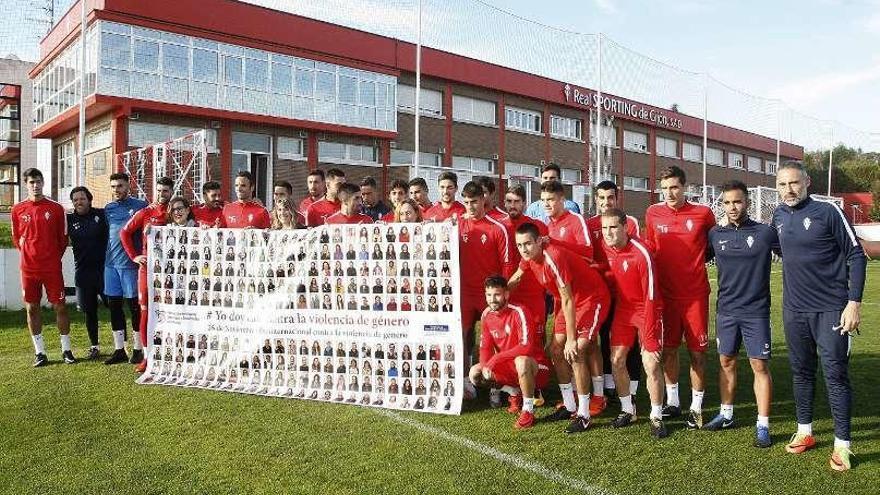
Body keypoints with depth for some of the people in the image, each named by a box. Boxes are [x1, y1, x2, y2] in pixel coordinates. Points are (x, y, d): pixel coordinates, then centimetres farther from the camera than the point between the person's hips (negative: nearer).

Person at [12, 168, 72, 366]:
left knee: (59, 306, 1)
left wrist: (54, 257, 5)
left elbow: (63, 238, 6)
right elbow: (16, 238, 14)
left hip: (52, 267, -2)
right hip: (28, 267, 2)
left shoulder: (56, 208, 0)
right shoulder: (17, 210, 4)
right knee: (32, 308, 5)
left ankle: (66, 350, 11)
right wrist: (29, 254, 7)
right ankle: (39, 352, 15)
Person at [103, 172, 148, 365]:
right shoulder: (108, 208, 13)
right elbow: (106, 235, 20)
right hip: (111, 263, 5)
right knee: (114, 306, 8)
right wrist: (105, 256, 12)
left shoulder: (140, 206, -1)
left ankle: (138, 349, 9)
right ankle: (119, 350, 17)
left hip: (130, 263, -5)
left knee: (134, 306, 0)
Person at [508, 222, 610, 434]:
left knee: (575, 354, -17)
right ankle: (569, 406, 19)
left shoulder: (553, 257, -31)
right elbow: (515, 278, 14)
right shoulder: (529, 256, -6)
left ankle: (584, 415, -5)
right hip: (571, 300, 9)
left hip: (593, 298, -9)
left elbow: (567, 300, -29)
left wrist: (571, 339, -26)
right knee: (556, 349, 6)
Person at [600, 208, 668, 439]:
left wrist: (649, 337, -22)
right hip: (622, 309, 6)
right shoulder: (604, 247, -8)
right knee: (616, 361, 4)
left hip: (647, 310, -5)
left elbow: (651, 297, -22)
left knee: (652, 364, -9)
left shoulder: (641, 253, -25)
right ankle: (627, 410, 23)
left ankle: (656, 417, 9)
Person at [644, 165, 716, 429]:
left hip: (696, 293, -2)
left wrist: (694, 259, -1)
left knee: (697, 351, 3)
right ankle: (672, 402, 26)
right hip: (666, 293, 2)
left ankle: (696, 407, 16)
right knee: (669, 348, 11)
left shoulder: (703, 213, -5)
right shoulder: (653, 213, 1)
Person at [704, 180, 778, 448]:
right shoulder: (715, 234, 3)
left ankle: (763, 425, 9)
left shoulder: (765, 232, -6)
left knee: (760, 366, 0)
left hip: (756, 312, -3)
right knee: (727, 362, 12)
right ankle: (726, 414, 27)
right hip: (725, 311, 3)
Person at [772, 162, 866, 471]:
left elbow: (856, 256, -9)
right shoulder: (779, 216, 6)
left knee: (835, 374, 0)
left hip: (831, 309, -5)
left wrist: (854, 302, -14)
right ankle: (804, 432, 28)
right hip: (794, 309, 5)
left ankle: (842, 445, 10)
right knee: (801, 372, 14)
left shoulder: (828, 212, -10)